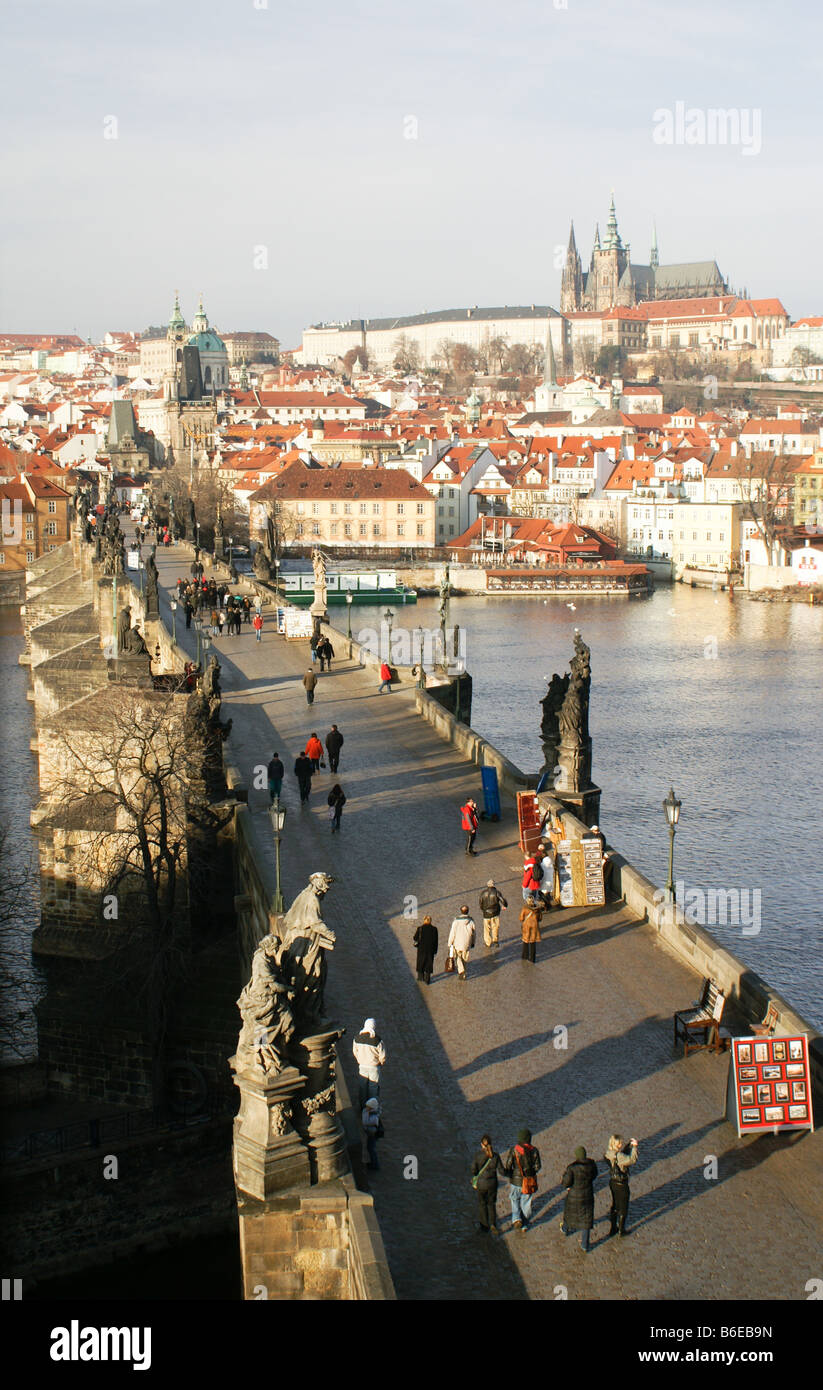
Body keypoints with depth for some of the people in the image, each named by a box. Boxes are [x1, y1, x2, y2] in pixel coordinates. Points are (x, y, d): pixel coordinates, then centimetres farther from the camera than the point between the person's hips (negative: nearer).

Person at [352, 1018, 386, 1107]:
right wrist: (381, 1065, 5)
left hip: (362, 1066, 3)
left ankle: (362, 1105, 33)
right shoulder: (378, 1040, -24)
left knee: (362, 1087, 20)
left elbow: (355, 1052, 2)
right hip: (374, 1067, -3)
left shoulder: (357, 1038, -13)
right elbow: (382, 1056, -15)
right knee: (373, 1086, 16)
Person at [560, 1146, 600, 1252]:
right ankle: (585, 1244, 21)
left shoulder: (572, 1167, -26)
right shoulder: (591, 1164, -13)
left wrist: (565, 1175, -2)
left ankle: (566, 1229, 56)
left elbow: (566, 1183, -20)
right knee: (586, 1219, 15)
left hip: (574, 1196, -2)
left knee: (570, 1212, 27)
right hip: (588, 1196, 2)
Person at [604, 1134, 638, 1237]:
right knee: (623, 1208, 13)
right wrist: (634, 1147, -36)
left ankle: (613, 1228, 37)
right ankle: (621, 1230, 27)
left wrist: (630, 1145, -1)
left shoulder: (609, 1153, -4)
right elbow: (632, 1160, -41)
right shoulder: (618, 1156, -31)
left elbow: (623, 1153, 11)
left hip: (612, 1182, 8)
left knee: (614, 1206, 25)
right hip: (621, 1185, -8)